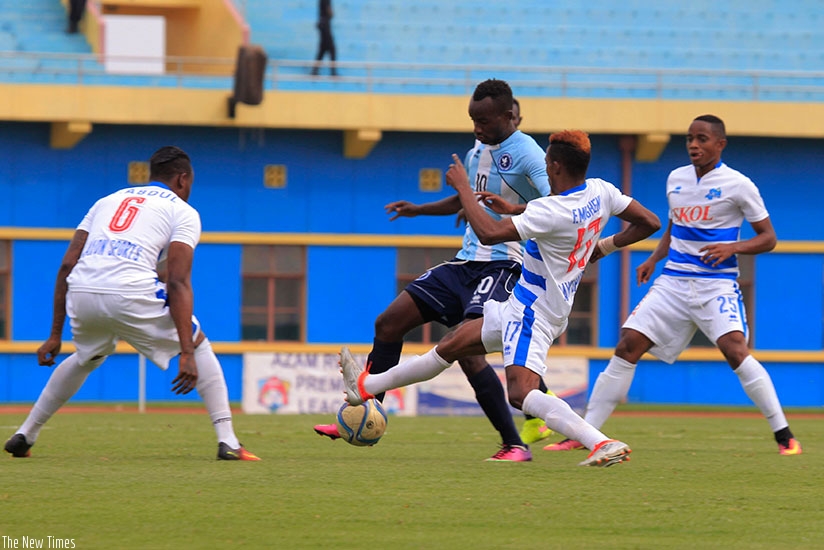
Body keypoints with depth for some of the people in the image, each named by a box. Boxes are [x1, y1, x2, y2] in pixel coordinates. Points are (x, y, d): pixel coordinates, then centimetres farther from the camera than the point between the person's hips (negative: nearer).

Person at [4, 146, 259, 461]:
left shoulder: (107, 201, 29)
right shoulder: (182, 211, 14)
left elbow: (67, 265, 20)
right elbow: (178, 283, -1)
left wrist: (56, 335, 22)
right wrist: (186, 354, -7)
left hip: (81, 294, 5)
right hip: (130, 294, -5)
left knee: (86, 358, 35)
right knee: (197, 344, 18)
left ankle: (24, 436, 31)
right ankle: (227, 442, 7)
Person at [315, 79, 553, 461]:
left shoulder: (526, 154, -14)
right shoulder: (477, 151, 13)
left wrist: (514, 209, -39)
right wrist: (418, 210, 25)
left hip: (501, 266, -9)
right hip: (466, 260, 9)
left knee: (466, 350, -25)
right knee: (388, 324, 5)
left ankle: (515, 445, -17)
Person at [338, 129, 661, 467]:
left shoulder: (552, 211, -27)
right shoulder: (600, 192, -2)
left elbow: (489, 233, -30)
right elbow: (650, 223, 7)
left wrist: (463, 187, -16)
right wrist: (603, 246, 18)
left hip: (531, 313, -11)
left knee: (522, 393, -26)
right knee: (450, 346, 21)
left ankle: (604, 444, -36)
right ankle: (365, 386, 35)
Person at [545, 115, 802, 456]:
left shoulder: (737, 185, -4)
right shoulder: (675, 179, 12)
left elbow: (768, 238, -1)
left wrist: (732, 248, -17)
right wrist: (654, 259, 12)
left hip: (717, 283, -5)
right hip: (673, 282, 5)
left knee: (734, 349, -25)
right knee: (627, 347, -4)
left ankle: (784, 436, -15)